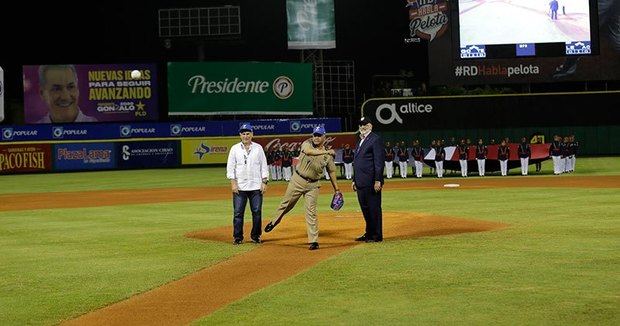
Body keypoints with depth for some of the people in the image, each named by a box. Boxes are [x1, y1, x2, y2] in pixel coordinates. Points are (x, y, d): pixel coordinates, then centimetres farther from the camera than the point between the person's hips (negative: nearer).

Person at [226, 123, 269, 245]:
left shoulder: (258, 148, 7)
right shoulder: (235, 148, 5)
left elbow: (264, 166, 8)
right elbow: (230, 166, 3)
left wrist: (264, 182, -1)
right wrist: (233, 183, -7)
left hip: (256, 186, 1)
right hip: (239, 187, -1)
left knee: (257, 212, 2)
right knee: (238, 212, -1)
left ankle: (256, 236, 14)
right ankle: (237, 237, 6)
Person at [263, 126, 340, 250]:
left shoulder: (328, 155, 2)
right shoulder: (307, 143, -5)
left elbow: (332, 172, 9)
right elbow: (308, 151, -29)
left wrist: (336, 190, 6)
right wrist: (326, 152, -27)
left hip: (313, 185, 0)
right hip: (298, 180, 0)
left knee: (311, 211, -5)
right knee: (286, 203, 11)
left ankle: (314, 241, -2)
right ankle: (275, 221, 39)